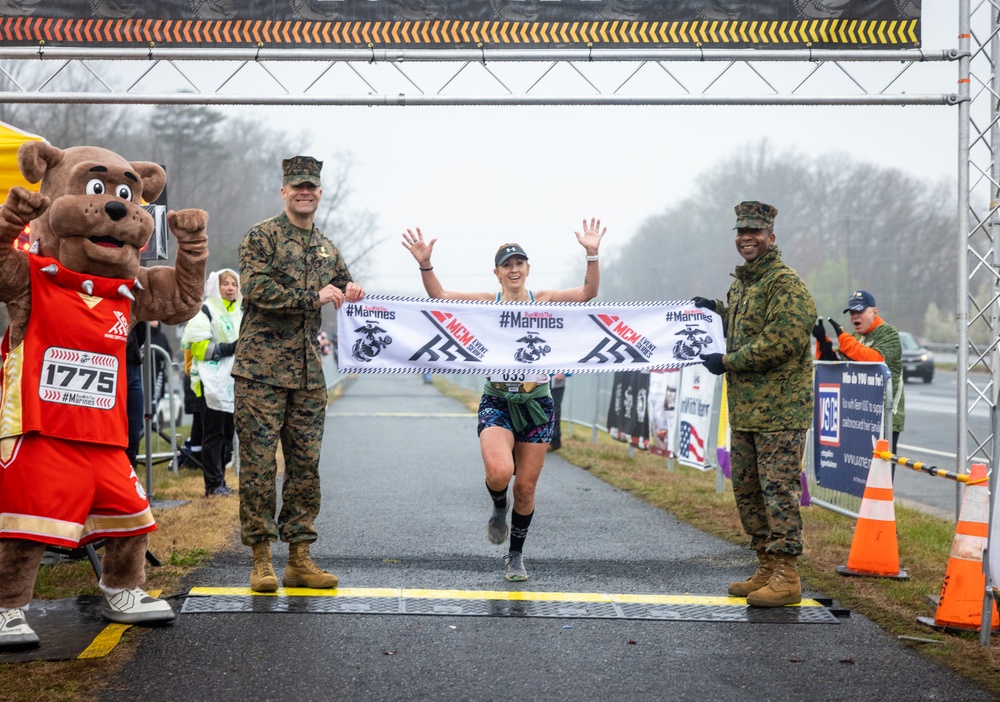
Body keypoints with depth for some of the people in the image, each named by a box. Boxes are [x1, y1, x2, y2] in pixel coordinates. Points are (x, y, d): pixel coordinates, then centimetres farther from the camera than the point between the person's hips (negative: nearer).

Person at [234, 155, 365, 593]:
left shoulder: (327, 249, 18)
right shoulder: (261, 237, -1)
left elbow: (342, 290, 31)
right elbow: (256, 287, -15)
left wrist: (351, 293, 7)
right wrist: (314, 296, -18)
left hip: (309, 372, 6)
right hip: (261, 368, -6)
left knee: (306, 463, 5)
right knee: (259, 462, -5)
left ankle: (299, 557, 11)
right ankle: (261, 558, 2)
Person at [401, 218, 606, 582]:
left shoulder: (543, 301, 3)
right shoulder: (488, 302, 3)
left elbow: (588, 292, -8)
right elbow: (438, 295, -3)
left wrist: (592, 255, -22)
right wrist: (425, 264, -19)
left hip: (536, 405, 1)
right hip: (497, 404, -1)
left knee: (525, 488, 5)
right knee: (499, 473, -26)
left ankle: (515, 556, 25)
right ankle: (498, 509, 10)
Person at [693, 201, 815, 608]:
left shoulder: (785, 284, -12)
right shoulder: (740, 284, 19)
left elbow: (780, 341, -21)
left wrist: (727, 362, -15)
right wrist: (718, 313, 16)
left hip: (780, 410, -10)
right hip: (744, 408, 10)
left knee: (778, 489, -9)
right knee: (747, 490, 14)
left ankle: (786, 577, -4)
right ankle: (766, 569, 23)